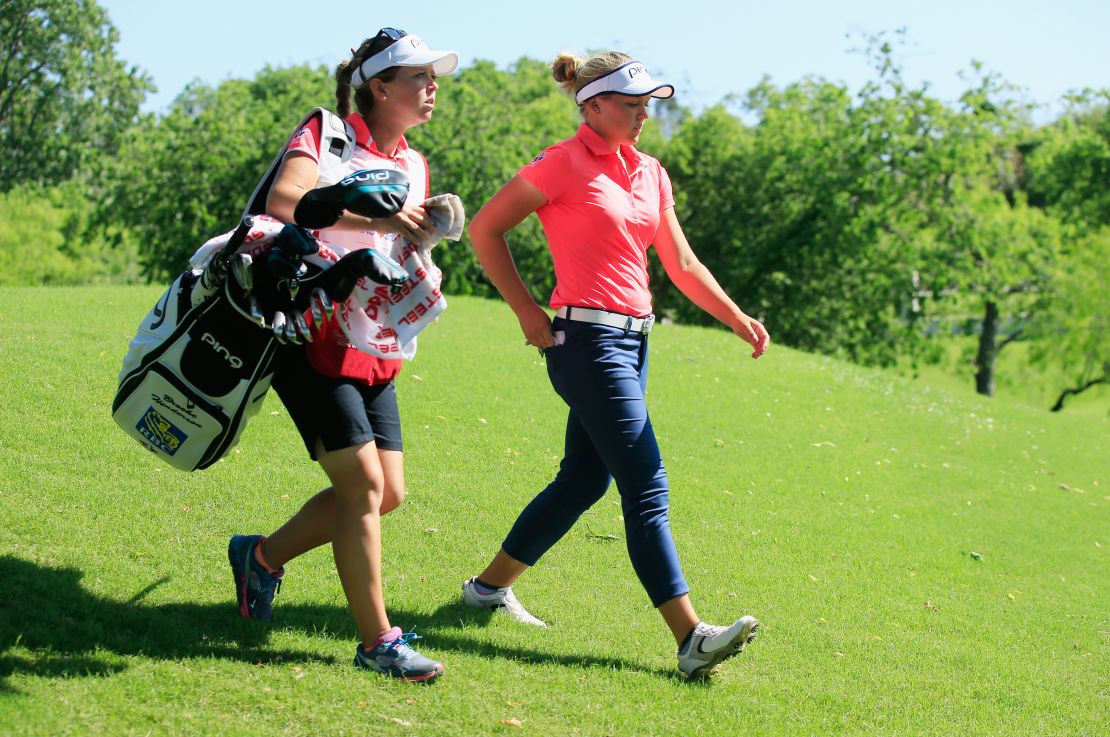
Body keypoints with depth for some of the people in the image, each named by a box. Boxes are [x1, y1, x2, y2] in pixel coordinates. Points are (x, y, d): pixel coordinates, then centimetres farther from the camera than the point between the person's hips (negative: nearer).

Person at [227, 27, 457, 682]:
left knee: (388, 492, 5)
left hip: (372, 350, 8)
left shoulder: (415, 166, 14)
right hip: (312, 337, -8)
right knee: (364, 484, -12)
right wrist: (377, 215, -29)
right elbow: (283, 199, -28)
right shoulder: (324, 135, -8)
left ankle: (263, 556, 26)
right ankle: (377, 642, -4)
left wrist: (427, 231, -2)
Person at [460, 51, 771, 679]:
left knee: (585, 479, 14)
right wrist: (527, 310, -8)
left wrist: (736, 318, 6)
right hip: (587, 338, -8)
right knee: (648, 489, -12)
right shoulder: (566, 164, -8)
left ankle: (491, 586, 28)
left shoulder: (651, 174, 14)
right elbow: (487, 227, -4)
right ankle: (691, 638, -14)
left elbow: (681, 264, 17)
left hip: (633, 338, 8)